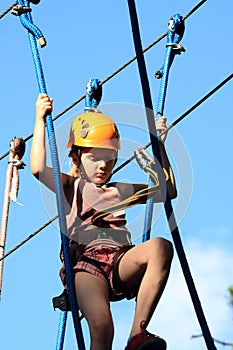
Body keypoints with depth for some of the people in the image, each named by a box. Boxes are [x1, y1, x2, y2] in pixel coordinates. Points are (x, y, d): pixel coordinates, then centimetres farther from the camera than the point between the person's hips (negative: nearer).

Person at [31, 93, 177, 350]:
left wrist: (160, 145, 29)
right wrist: (40, 120, 4)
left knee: (160, 246, -31)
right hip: (85, 263, -4)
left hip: (121, 263, 4)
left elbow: (168, 190, 34)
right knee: (101, 325, -34)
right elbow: (39, 169, 0)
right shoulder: (70, 186, 20)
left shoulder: (121, 191, 32)